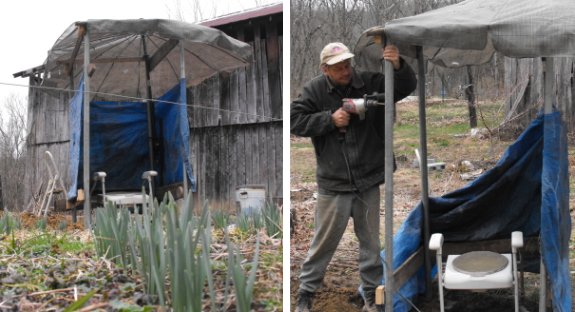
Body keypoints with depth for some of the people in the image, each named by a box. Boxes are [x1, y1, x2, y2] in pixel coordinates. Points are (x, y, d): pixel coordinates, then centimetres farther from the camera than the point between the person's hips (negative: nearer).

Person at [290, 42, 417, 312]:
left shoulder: (370, 82, -3)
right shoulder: (314, 90, -5)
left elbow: (408, 87, -4)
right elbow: (294, 120, -6)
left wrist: (398, 66, -24)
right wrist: (330, 119, -15)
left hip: (369, 180, 2)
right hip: (333, 182, -2)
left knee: (371, 241, 13)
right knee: (324, 241, 7)